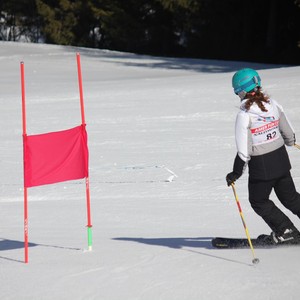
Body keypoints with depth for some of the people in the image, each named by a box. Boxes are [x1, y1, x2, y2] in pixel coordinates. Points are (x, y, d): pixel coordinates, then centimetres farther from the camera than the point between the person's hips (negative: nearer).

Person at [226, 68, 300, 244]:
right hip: (280, 157, 6)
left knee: (259, 201, 16)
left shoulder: (244, 114, -21)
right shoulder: (272, 104, -4)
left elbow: (244, 150, -20)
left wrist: (236, 173, -10)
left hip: (261, 166, -5)